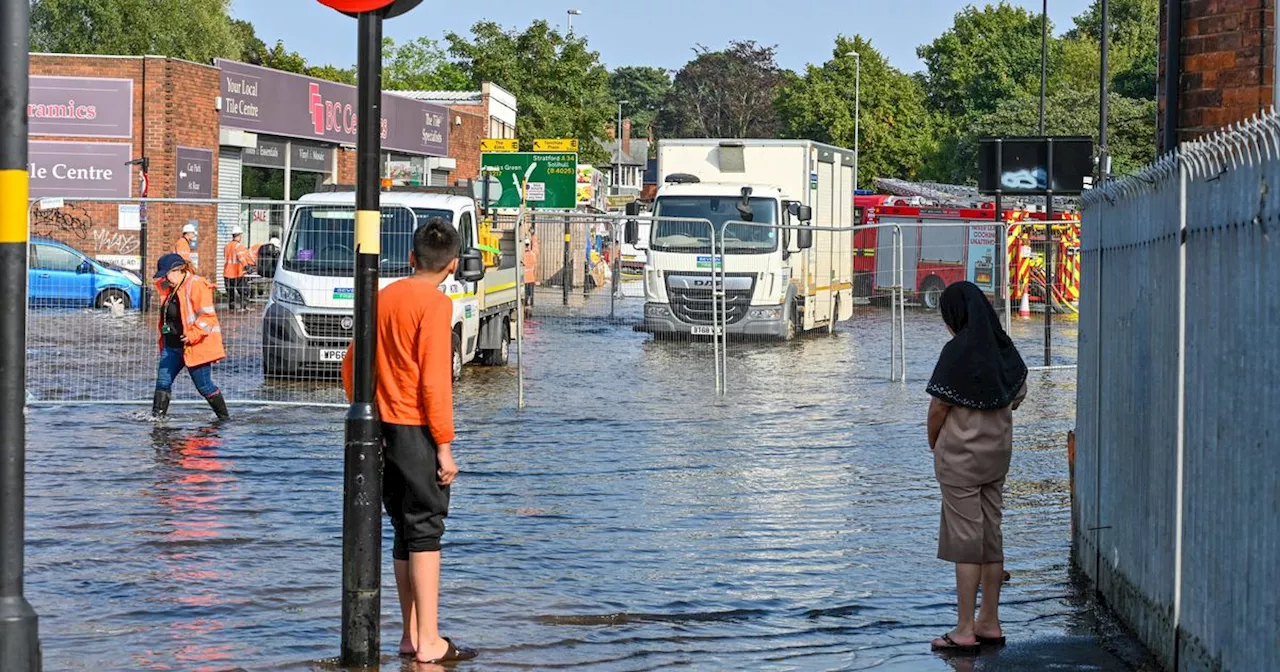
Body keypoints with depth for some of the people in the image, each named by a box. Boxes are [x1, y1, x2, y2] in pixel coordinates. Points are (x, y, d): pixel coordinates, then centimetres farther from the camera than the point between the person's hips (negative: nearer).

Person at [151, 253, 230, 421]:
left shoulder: (197, 285, -15)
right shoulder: (170, 289, 14)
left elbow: (207, 315, -20)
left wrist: (194, 335, -28)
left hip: (194, 347, -9)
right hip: (172, 346, 9)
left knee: (204, 386, -1)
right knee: (163, 382, 2)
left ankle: (224, 417, 12)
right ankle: (157, 416, 5)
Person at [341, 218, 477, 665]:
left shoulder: (383, 298, 10)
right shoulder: (435, 304, -12)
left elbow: (351, 366, 15)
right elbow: (434, 380, -18)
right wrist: (445, 446, -14)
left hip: (382, 427, 7)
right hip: (417, 428, -7)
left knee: (404, 530, 13)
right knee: (425, 531, -4)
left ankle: (411, 635, 18)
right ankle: (428, 642, -4)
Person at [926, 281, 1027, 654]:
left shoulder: (958, 350, -17)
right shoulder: (1004, 348, 5)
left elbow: (939, 406, -15)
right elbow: (1018, 395, 16)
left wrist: (933, 442, 1)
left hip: (960, 455, -7)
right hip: (998, 452, 7)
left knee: (965, 541, -4)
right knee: (991, 538, 12)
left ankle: (965, 631, -2)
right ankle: (990, 623, 19)